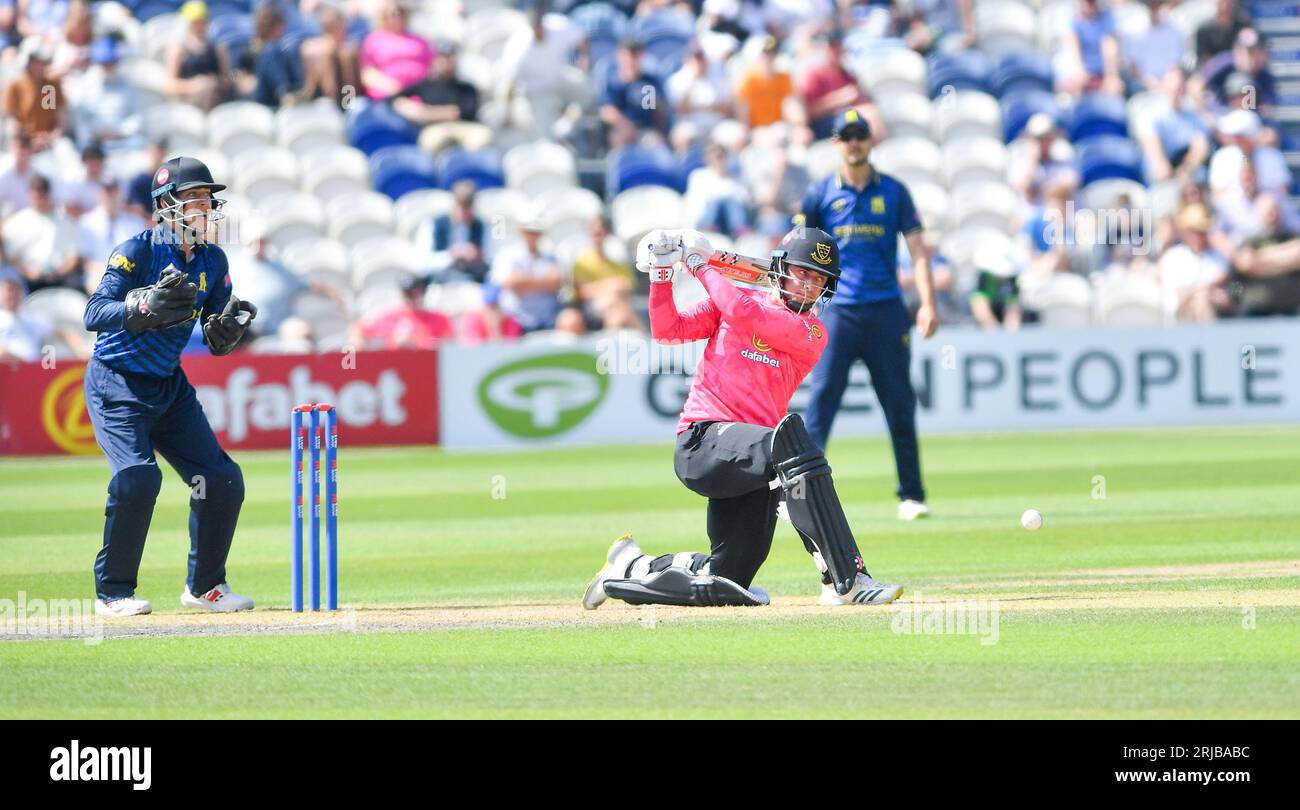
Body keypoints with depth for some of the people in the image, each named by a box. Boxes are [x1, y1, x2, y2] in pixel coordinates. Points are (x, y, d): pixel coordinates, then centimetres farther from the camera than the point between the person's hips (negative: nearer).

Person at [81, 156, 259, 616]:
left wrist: (228, 327, -16)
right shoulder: (138, 251, -16)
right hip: (116, 384, -6)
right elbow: (93, 315, -27)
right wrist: (146, 305, -43)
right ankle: (112, 593, -11)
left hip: (170, 387, 6)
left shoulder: (212, 262, 3)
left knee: (223, 481, -1)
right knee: (138, 475, -25)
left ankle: (204, 587, 17)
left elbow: (216, 345, 7)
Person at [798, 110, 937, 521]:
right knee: (821, 399, -10)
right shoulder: (820, 194, 6)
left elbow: (916, 249, 5)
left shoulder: (893, 192, 8)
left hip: (887, 311, 1)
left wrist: (928, 303, -7)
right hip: (839, 312, -1)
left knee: (901, 406, 4)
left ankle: (912, 495, 12)